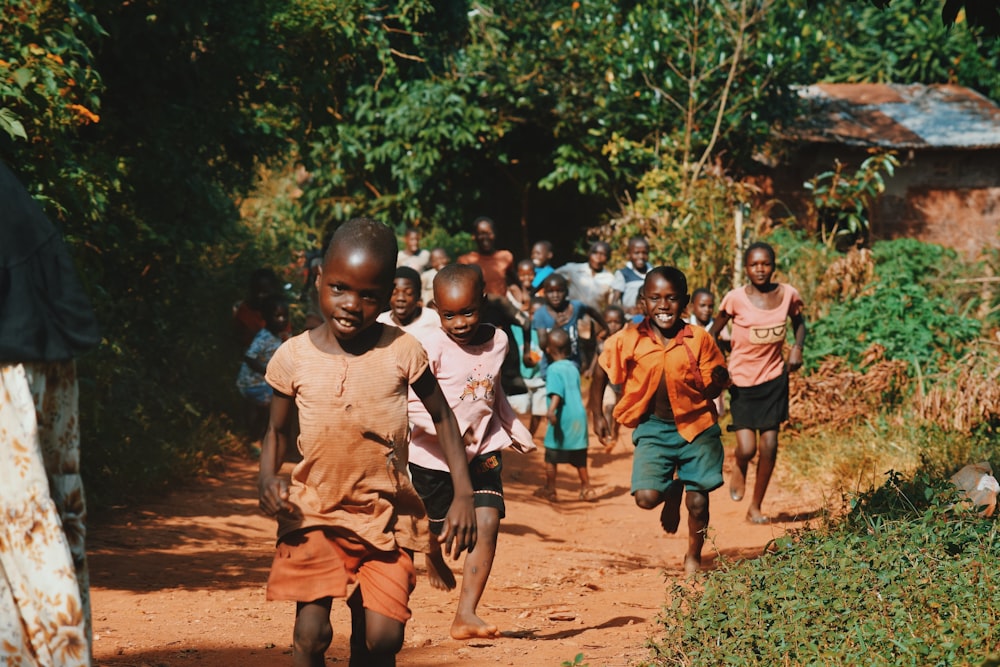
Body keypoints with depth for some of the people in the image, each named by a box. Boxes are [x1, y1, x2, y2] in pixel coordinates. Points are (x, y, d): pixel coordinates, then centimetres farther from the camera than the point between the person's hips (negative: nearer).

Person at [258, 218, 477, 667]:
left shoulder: (402, 352, -7)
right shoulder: (294, 358, -5)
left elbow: (442, 418, 6)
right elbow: (276, 431, 8)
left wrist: (463, 495, -1)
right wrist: (267, 479, -12)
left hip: (385, 514, 0)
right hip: (315, 512, 0)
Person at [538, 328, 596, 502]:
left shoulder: (554, 369, -9)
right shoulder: (573, 367, 12)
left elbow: (557, 393, -23)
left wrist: (552, 409, -36)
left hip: (563, 417, -6)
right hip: (579, 415, 7)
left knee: (551, 456, 6)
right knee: (579, 457, 15)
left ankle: (549, 489, 11)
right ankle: (586, 488, 19)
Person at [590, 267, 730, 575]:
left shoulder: (699, 339, -10)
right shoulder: (628, 341, -9)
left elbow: (712, 388, 1)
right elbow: (601, 372, 7)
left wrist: (717, 380, -17)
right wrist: (597, 415, 6)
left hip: (696, 427, 0)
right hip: (653, 428, 0)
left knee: (697, 501, 2)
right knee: (646, 497, -14)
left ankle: (693, 557, 30)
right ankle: (672, 492, 25)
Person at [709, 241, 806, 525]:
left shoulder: (787, 294, -4)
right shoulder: (735, 299, -13)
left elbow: (798, 322, 16)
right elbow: (713, 333, 0)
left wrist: (797, 347, -3)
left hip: (774, 377, 3)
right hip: (742, 380, -2)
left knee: (769, 446, 2)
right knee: (747, 448, -10)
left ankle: (755, 507, 19)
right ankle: (739, 469, 28)